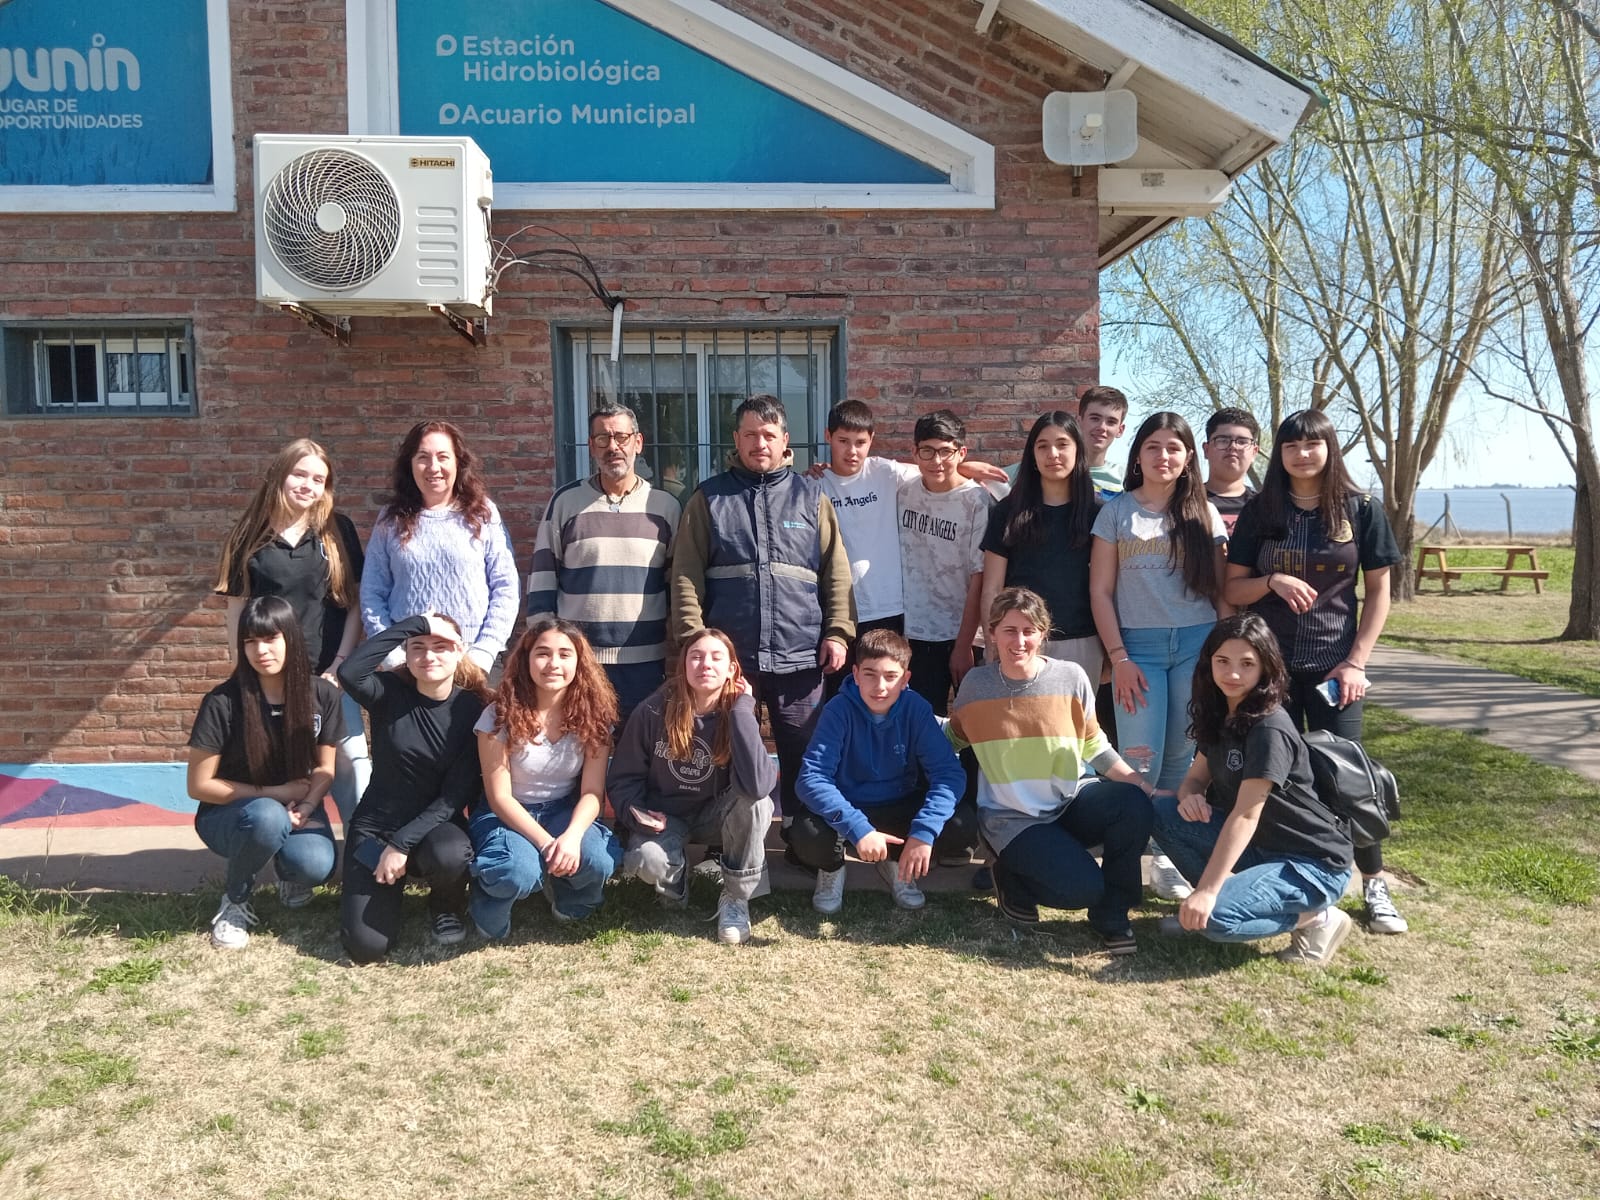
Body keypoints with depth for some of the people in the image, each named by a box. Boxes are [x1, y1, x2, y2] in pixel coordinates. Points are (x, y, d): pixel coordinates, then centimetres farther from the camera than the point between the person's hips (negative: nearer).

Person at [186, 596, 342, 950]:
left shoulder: (322, 694, -10)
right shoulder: (223, 702, -18)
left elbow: (324, 769, 0)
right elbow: (199, 785, -11)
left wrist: (304, 808, -20)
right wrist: (272, 793, -15)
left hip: (296, 807, 2)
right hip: (230, 814, -2)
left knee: (316, 866, -31)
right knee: (268, 817, -39)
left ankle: (289, 873, 10)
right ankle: (234, 900, -8)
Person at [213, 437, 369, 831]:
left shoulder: (338, 531, 2)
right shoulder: (249, 536, 1)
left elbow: (355, 603, 3)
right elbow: (236, 613, 4)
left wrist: (338, 666, -4)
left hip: (331, 674, 0)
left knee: (352, 763, -2)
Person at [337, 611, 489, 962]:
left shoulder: (473, 709, -10)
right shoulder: (390, 692, -9)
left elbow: (458, 795, -13)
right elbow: (349, 673, -33)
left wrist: (403, 843, -21)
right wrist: (415, 623, -30)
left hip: (434, 826, 0)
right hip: (375, 827, 1)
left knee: (451, 854, -37)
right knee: (367, 946, -14)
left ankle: (446, 906, 1)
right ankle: (389, 888, 21)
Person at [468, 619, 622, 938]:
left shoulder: (593, 714, -10)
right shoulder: (500, 715, -17)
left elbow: (592, 792, -10)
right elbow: (500, 797, -16)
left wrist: (571, 836, -30)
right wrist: (546, 843, -27)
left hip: (565, 812, 3)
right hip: (508, 815, -2)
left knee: (600, 861, -29)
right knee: (517, 874, -34)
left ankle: (568, 897, 8)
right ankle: (488, 898, 4)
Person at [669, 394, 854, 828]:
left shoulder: (810, 496, 10)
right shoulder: (709, 498, 7)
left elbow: (836, 573, 8)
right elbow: (687, 577, 2)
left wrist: (837, 633, -2)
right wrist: (693, 641, -6)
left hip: (800, 657, 1)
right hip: (728, 655, 0)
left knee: (803, 757, 8)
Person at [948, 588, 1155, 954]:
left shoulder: (1070, 677, -5)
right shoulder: (976, 684, -5)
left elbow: (1093, 745, 3)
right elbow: (953, 737, 6)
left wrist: (1143, 786, -7)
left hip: (1070, 803, 3)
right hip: (1012, 819, -3)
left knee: (1133, 803, -29)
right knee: (1083, 887, -26)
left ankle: (1110, 915, -5)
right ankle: (1014, 878, 10)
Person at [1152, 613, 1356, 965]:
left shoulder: (1269, 729, -23)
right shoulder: (1217, 716, 3)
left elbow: (1246, 815, -28)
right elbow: (1195, 778, 7)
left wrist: (1206, 890, -31)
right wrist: (1189, 797, -19)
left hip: (1313, 863, -8)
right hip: (1258, 847, 8)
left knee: (1216, 916, -28)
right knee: (1163, 811, -7)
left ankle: (1315, 918, -3)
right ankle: (1234, 891, 4)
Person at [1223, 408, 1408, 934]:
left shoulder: (1361, 510, 0)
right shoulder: (1260, 512, 3)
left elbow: (1378, 591, 3)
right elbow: (1234, 589, 5)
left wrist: (1356, 661, -5)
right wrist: (1273, 581, -16)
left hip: (1334, 666, -1)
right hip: (1271, 664, 1)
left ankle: (1375, 885, 12)